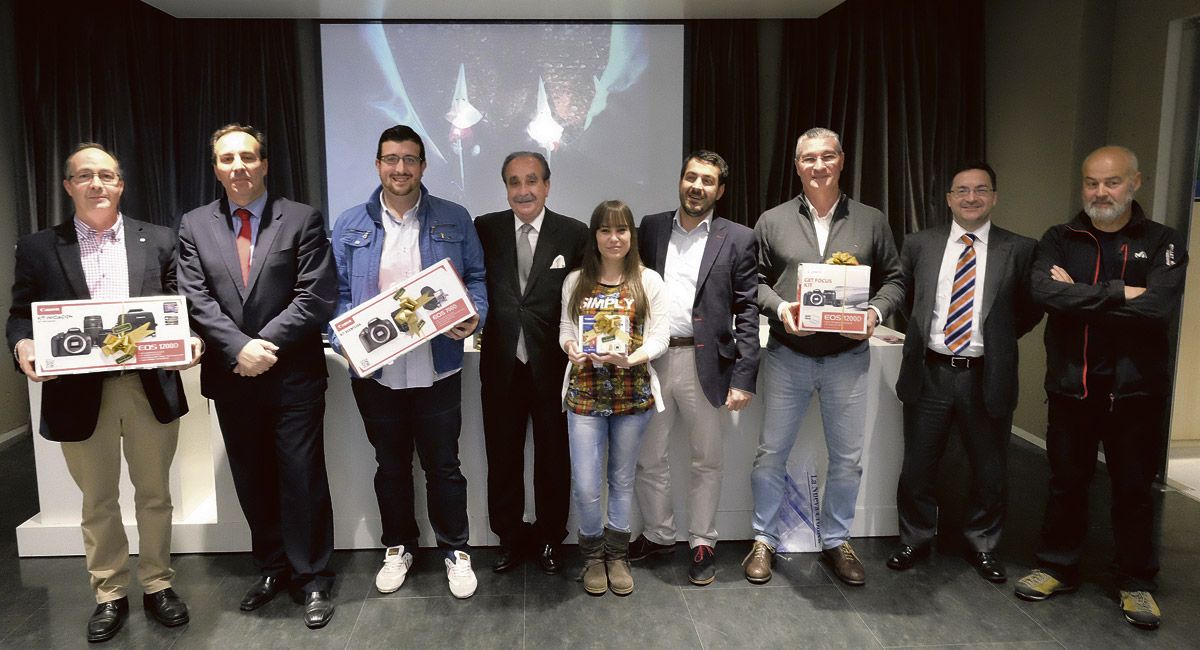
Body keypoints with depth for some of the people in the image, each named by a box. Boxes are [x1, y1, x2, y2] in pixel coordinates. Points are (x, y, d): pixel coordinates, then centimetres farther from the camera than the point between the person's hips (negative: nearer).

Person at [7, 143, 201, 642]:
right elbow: (21, 314, 5)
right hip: (79, 393, 0)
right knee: (98, 503, 14)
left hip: (151, 388, 0)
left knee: (154, 494, 13)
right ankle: (110, 595, 31)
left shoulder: (158, 241, 5)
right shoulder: (38, 248, 5)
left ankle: (158, 585, 31)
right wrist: (23, 345, -17)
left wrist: (189, 339, -15)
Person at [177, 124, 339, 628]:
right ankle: (273, 567, 31)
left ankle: (313, 577, 17)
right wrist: (239, 347, -15)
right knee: (252, 482, 14)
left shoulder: (302, 220, -2)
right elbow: (197, 300, 0)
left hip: (294, 375, -3)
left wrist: (265, 345, -15)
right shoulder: (194, 226, 8)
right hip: (231, 377, 4)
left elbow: (317, 297, -10)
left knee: (303, 479, 2)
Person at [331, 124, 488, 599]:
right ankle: (398, 547, 35)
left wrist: (473, 316, -14)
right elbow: (337, 292, 5)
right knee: (390, 465, 16)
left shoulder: (454, 221, 2)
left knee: (443, 465, 8)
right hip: (374, 370, 2)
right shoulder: (351, 225, 5)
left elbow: (476, 278, 5)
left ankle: (456, 551, 26)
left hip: (437, 369, -1)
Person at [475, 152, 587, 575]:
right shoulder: (485, 229, 2)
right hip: (501, 365, 2)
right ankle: (510, 537, 32)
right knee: (502, 458, 13)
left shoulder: (574, 234, -3)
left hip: (553, 365, -1)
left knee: (553, 458, 12)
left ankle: (549, 538, 32)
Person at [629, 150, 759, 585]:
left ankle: (702, 543, 27)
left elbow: (747, 313, -3)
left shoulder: (737, 239, 0)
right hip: (651, 360, 3)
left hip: (704, 364, -2)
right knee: (649, 459, 12)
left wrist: (744, 378, -9)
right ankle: (658, 534, 32)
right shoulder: (651, 228, 9)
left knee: (706, 461, 10)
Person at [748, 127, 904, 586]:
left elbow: (893, 280, 8)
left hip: (847, 358, 1)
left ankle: (836, 542, 30)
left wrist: (876, 312, -11)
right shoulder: (772, 221, 4)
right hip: (788, 356, -1)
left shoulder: (871, 221, 6)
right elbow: (753, 281, 4)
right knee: (771, 453, 6)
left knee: (847, 457, 10)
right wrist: (779, 307, -14)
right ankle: (764, 540, 24)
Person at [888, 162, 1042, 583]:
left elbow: (1031, 310, 7)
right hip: (930, 374, 1)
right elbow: (903, 299, 15)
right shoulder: (919, 245, 3)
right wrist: (923, 332, 7)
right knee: (917, 468, 11)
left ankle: (982, 546, 34)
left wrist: (996, 339, 2)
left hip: (988, 378, 0)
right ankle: (915, 540, 31)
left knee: (990, 472, 13)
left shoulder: (1019, 250, -1)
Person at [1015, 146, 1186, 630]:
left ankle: (1136, 582, 27)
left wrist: (1080, 297, -13)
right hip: (1071, 385, 1)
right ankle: (1057, 567, 28)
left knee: (1134, 487, 11)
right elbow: (1044, 291, -16)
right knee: (1067, 481, 13)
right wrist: (1118, 293, -18)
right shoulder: (1059, 239, 3)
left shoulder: (1163, 243, -1)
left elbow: (1160, 307, -18)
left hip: (1135, 388, -1)